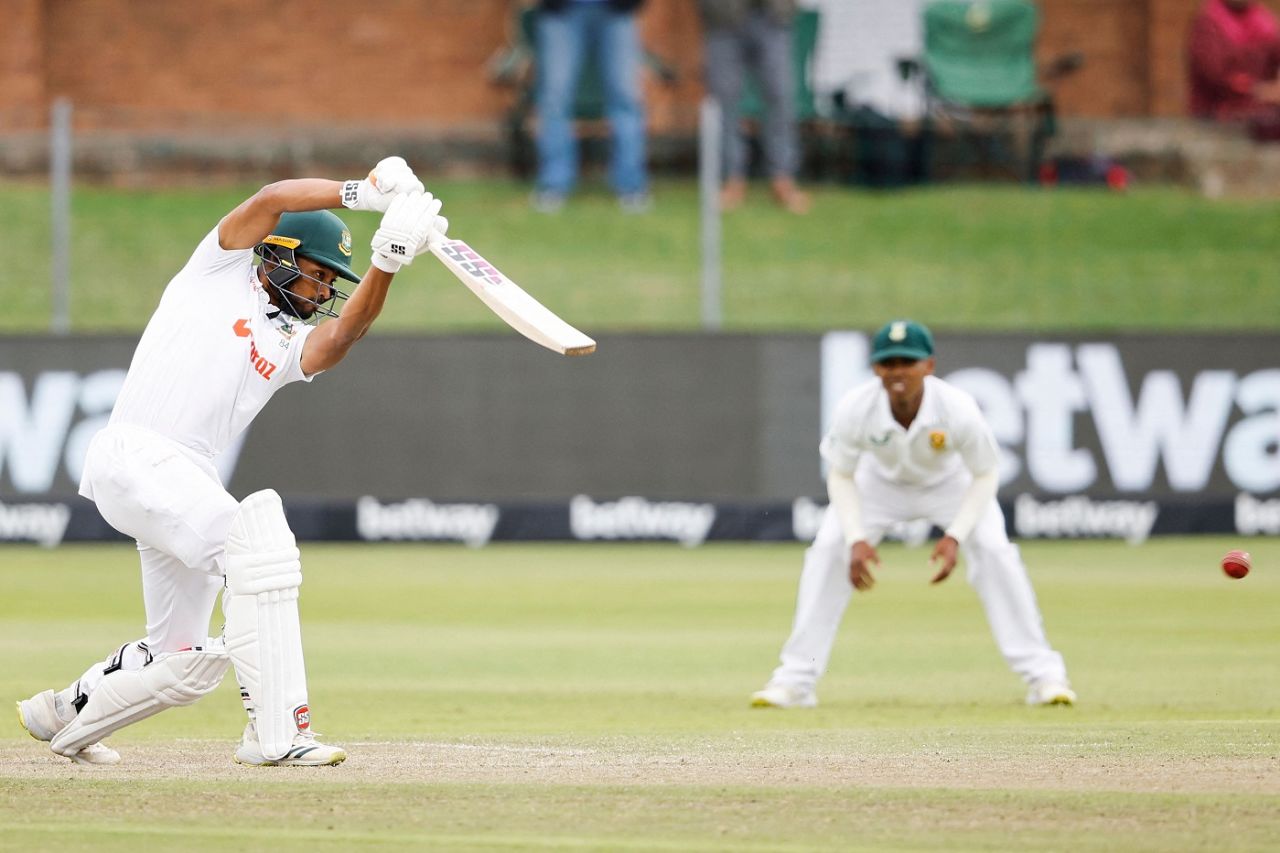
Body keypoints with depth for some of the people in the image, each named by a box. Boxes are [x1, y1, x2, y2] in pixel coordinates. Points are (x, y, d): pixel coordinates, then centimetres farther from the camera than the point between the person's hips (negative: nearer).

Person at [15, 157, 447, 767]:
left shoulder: (292, 346, 17)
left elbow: (343, 331, -5)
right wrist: (363, 192, -11)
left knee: (185, 665, 10)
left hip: (188, 481, 8)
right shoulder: (223, 270, 7)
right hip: (133, 457, -8)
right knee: (257, 546, -27)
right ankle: (277, 732, -30)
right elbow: (272, 200, -8)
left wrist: (387, 265, -19)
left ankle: (65, 716, 34)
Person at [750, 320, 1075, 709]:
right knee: (827, 551, -14)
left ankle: (1043, 675, -9)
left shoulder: (958, 409, -37)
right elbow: (840, 476, -17)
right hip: (881, 480, 1)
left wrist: (955, 537, -31)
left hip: (951, 481, -1)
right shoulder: (855, 409, -34)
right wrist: (856, 539, -30)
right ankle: (795, 680, -4)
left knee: (994, 550, -19)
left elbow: (984, 475, -21)